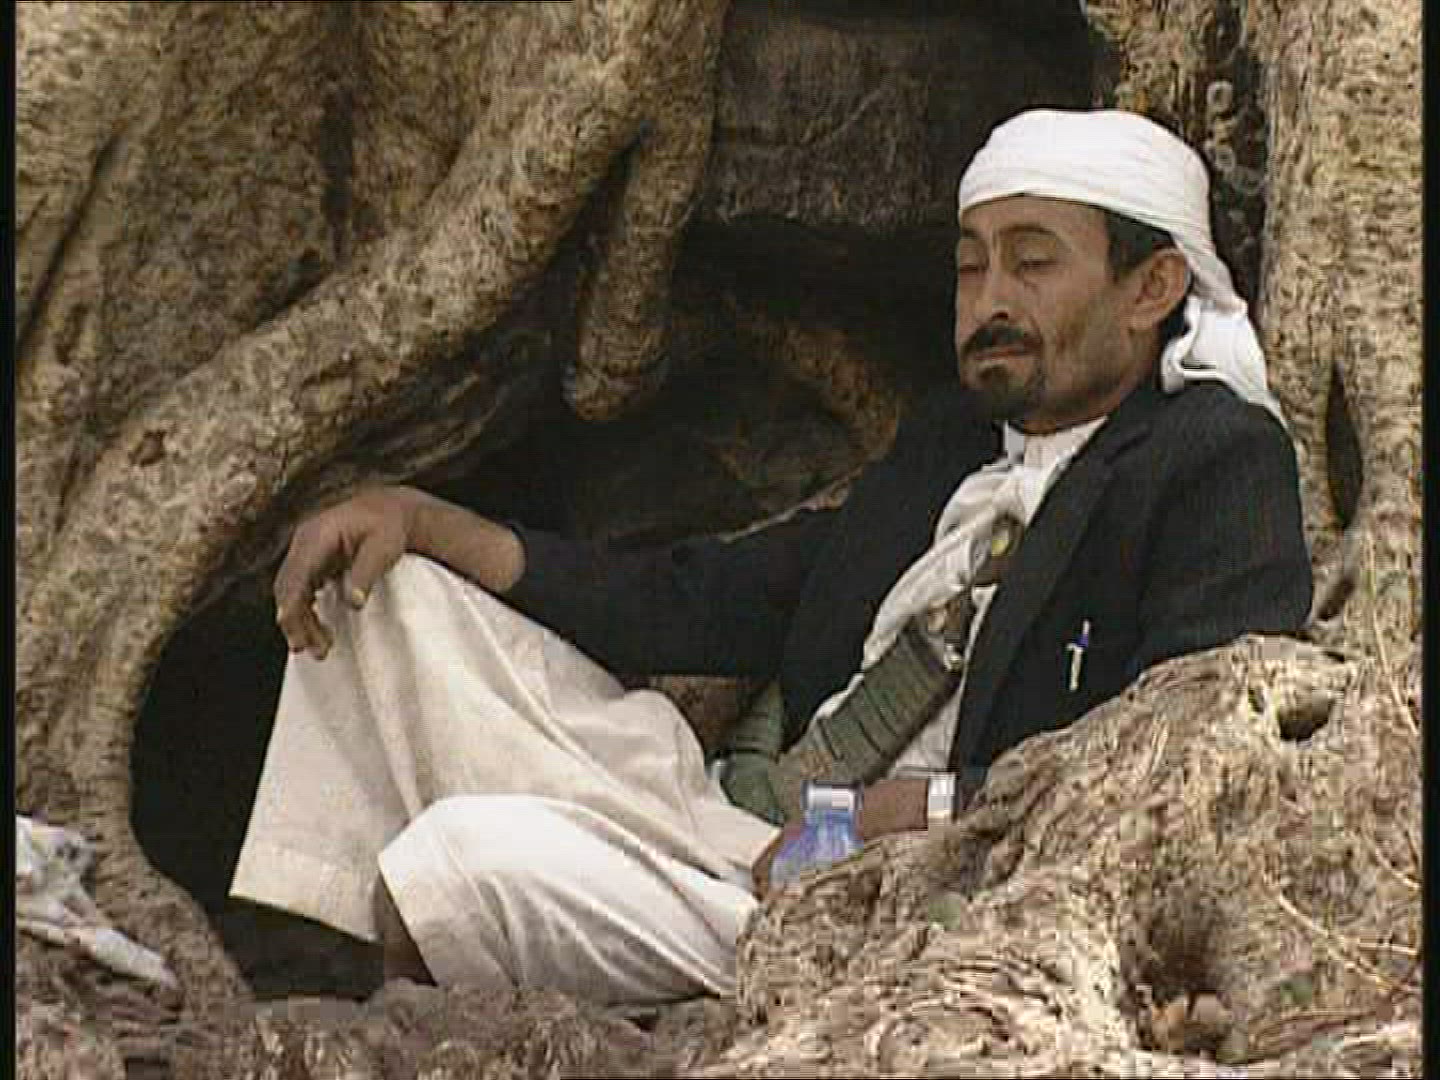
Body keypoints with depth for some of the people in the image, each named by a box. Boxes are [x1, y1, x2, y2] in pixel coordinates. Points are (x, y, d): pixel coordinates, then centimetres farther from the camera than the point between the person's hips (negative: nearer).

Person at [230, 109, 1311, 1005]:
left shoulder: (1222, 462, -7)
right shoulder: (950, 442, 19)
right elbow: (698, 602, 17)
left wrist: (922, 806, -26)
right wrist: (417, 518, 8)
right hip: (736, 816, 9)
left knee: (459, 859, -27)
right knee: (383, 593, 7)